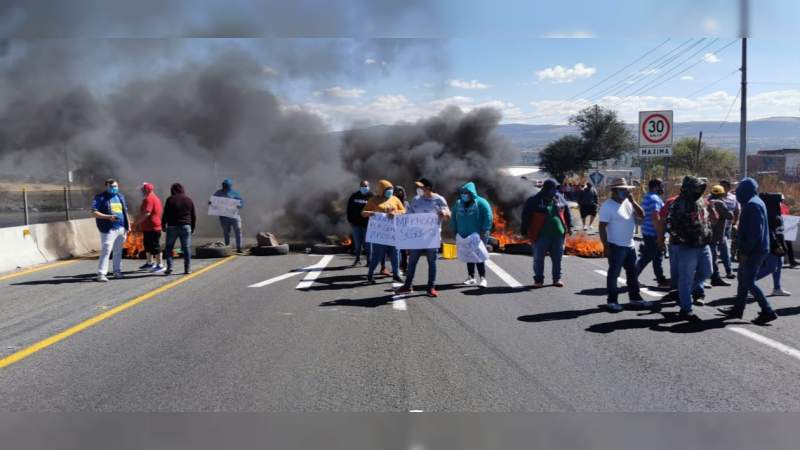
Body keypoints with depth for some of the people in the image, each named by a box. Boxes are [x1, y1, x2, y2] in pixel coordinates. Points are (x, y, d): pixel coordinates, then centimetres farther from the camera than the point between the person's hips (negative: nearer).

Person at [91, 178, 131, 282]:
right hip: (108, 229, -6)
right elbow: (94, 213, -9)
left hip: (121, 228, 6)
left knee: (118, 251, 10)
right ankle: (101, 274, -8)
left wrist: (128, 225, 17)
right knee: (105, 251, -10)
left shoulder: (121, 197, 18)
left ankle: (117, 271, 20)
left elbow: (125, 212, 24)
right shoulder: (100, 197, -1)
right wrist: (109, 217, -21)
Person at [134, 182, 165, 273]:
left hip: (152, 228, -11)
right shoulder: (155, 198, 18)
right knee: (148, 246, 19)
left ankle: (160, 265, -4)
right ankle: (150, 263, 29)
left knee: (155, 247, -7)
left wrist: (137, 223, -19)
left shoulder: (149, 199, -16)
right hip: (148, 227, 11)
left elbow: (146, 213, -26)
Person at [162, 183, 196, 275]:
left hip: (172, 226, -2)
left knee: (169, 247, 8)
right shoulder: (189, 200, 7)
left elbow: (165, 214, -4)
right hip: (186, 226, 2)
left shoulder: (170, 199, -3)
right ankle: (187, 268, 4)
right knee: (187, 248, 5)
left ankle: (169, 266, -2)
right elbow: (194, 216, 9)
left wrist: (163, 225, 8)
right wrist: (192, 228, 17)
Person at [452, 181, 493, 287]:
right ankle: (471, 278, 22)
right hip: (464, 236, 5)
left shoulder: (481, 203, -9)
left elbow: (488, 217, -13)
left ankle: (482, 278, 0)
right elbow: (454, 218, 19)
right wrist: (456, 231, 11)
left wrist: (485, 231, -17)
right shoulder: (458, 204, 9)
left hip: (478, 236, -5)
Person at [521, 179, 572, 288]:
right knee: (538, 258, 3)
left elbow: (567, 212, 17)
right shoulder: (534, 201, -8)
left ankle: (557, 278, 22)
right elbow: (526, 216, -6)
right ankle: (538, 280, 15)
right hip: (540, 235, -3)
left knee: (557, 258, 9)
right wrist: (524, 232, -7)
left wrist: (569, 226, 13)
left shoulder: (559, 198, 7)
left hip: (558, 234, 4)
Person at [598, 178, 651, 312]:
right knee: (614, 273, -1)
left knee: (633, 273, 15)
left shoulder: (628, 203, 8)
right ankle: (611, 301, 7)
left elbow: (641, 215, 5)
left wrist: (632, 201, -5)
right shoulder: (608, 206, -14)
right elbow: (602, 227, -16)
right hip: (616, 246, -8)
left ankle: (635, 298, 25)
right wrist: (606, 246, -20)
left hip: (629, 245, 8)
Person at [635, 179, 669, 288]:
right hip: (653, 233, -10)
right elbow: (655, 217, -25)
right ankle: (661, 281, 10)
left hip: (647, 232, 10)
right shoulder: (655, 199, -16)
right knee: (657, 257, 1)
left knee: (646, 257, 14)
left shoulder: (647, 197, 16)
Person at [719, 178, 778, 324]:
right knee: (742, 278, 16)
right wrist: (744, 250, 19)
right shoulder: (757, 202, 15)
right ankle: (738, 309, 23)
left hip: (754, 251, -10)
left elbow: (755, 232, -23)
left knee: (748, 282, -7)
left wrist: (745, 251, -21)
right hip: (756, 250, 10)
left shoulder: (752, 205, -17)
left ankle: (768, 312, -5)